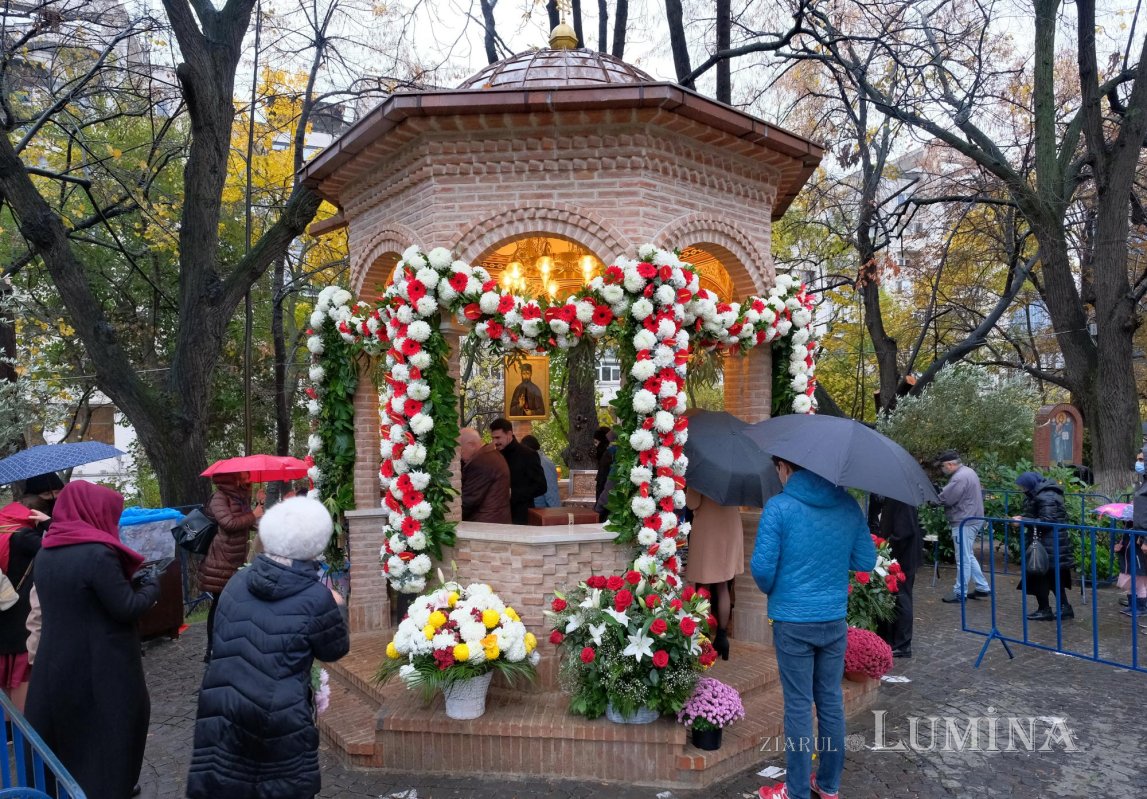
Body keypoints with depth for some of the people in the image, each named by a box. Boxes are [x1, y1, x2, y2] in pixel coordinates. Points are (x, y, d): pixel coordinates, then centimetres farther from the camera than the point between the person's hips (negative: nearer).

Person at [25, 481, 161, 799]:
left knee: (66, 737, 20)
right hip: (101, 671, -7)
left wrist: (128, 581, 10)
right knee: (107, 742, 8)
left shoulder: (44, 555, 5)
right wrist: (150, 585, 0)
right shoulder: (98, 553, -20)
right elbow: (128, 609, -18)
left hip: (55, 668, 7)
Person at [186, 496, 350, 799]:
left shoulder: (238, 581, 0)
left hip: (221, 710, 5)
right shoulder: (316, 597, -17)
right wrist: (337, 608, 12)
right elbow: (336, 649, -3)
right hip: (277, 719, -4)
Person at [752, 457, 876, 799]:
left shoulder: (778, 507, -15)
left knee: (799, 706, 6)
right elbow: (866, 562, 3)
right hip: (835, 620, 4)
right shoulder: (848, 505, -1)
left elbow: (762, 566, -17)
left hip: (793, 622, -4)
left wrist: (771, 590, 4)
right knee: (831, 702, 16)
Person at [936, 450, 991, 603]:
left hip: (964, 522, -11)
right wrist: (940, 494, 6)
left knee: (963, 559, -1)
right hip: (973, 519, 11)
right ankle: (983, 587, 25)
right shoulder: (968, 471, 13)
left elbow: (945, 499, -23)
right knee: (969, 556, 20)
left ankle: (959, 592, 7)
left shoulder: (959, 477, -21)